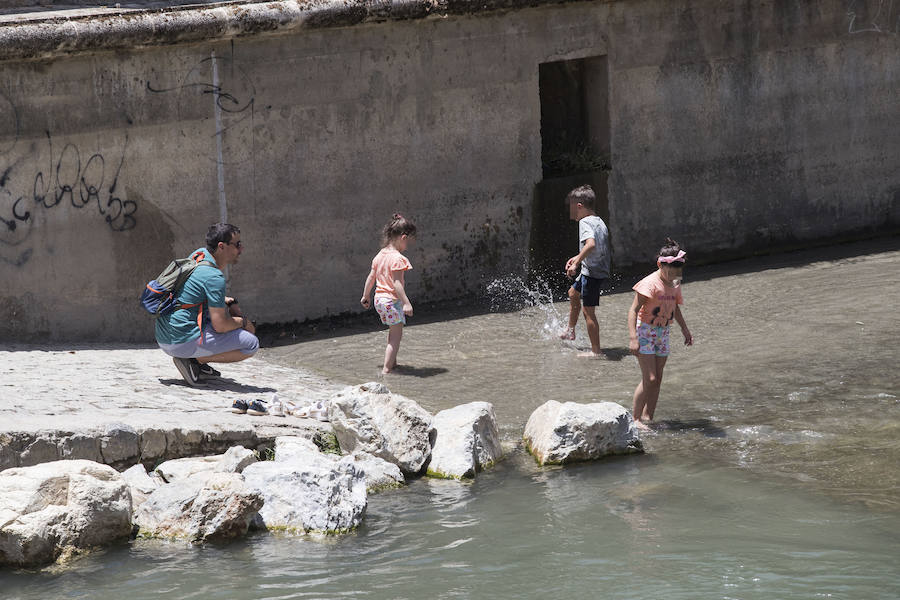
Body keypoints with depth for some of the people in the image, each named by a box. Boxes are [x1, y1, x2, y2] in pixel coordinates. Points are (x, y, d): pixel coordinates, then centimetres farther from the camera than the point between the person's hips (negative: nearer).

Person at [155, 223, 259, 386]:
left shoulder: (199, 255, 10)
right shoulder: (214, 277, -19)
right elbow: (220, 325, -19)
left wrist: (229, 302, 14)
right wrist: (243, 322, 2)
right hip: (183, 341, -10)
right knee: (251, 344, -9)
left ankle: (197, 362, 13)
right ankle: (194, 360, -8)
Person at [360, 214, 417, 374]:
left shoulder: (380, 256, 8)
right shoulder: (397, 259, -18)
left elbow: (371, 278, 14)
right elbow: (396, 283, -24)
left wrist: (365, 296, 25)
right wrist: (406, 302, -26)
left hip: (379, 299, 9)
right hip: (392, 300, -9)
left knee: (393, 332, 25)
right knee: (396, 336, -2)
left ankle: (392, 362, 36)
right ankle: (386, 368, -8)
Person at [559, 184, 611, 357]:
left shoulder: (585, 222, -16)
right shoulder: (599, 221, 13)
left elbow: (591, 244, -33)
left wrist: (576, 264, -31)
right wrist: (578, 257, 25)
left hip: (592, 274, -10)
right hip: (603, 272, 10)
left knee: (588, 311, -6)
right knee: (573, 293, 31)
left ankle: (596, 351, -4)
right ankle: (570, 330, 45)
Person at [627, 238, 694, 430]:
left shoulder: (675, 284, 4)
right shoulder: (651, 283, -20)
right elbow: (633, 310, -21)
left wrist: (685, 329, 24)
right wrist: (633, 338, -27)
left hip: (662, 333, 7)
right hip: (645, 331, -7)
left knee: (657, 379, 6)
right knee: (649, 379, -12)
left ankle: (648, 418, 12)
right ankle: (635, 419, -2)